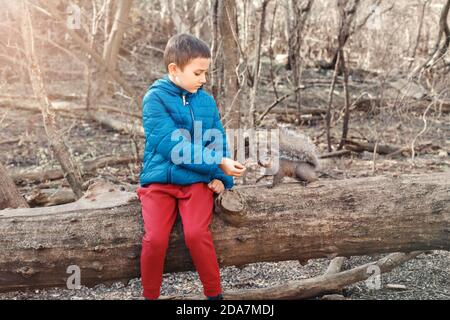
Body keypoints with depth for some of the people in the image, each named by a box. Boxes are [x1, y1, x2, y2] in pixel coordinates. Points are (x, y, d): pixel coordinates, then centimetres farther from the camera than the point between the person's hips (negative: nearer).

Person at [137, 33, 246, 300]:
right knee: (155, 239, -20)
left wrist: (221, 177, -11)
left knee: (197, 234, -21)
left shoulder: (207, 101, 8)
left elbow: (219, 143, 8)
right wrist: (218, 164, -20)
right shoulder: (155, 98, -7)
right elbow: (172, 146, -17)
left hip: (198, 180, 2)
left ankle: (215, 294, 0)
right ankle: (150, 295, 6)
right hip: (160, 180, -2)